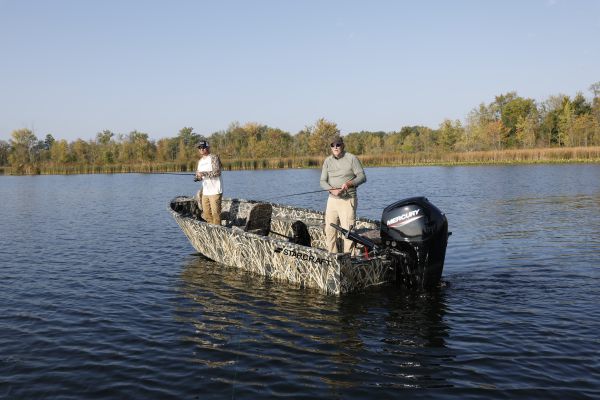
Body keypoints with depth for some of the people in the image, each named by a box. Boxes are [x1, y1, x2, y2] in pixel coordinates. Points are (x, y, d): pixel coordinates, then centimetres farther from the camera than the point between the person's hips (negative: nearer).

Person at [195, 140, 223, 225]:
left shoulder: (214, 157, -6)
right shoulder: (200, 161, 17)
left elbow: (217, 172, -17)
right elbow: (198, 173, 21)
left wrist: (203, 173, -20)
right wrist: (198, 177, -2)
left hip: (215, 191, -8)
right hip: (205, 192, 8)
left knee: (215, 213, -8)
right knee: (206, 214, 9)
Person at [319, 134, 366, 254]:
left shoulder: (351, 158, -2)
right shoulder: (327, 161, 9)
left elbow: (362, 177, -4)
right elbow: (323, 181, 6)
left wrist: (349, 183, -21)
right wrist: (332, 190, -14)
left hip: (348, 200, -4)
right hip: (332, 199, 5)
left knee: (348, 229, -6)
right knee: (329, 229, 7)